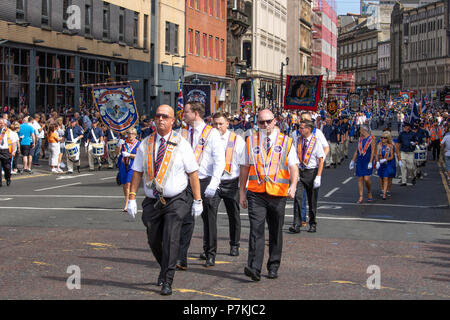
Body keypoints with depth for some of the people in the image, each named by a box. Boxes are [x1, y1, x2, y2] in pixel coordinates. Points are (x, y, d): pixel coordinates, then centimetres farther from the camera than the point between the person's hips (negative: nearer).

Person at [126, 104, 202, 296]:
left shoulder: (181, 144, -2)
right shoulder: (145, 144, 6)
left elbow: (193, 173, -1)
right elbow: (137, 172, 7)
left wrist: (197, 201, -4)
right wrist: (132, 198, 1)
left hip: (176, 201, -3)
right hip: (152, 201, 3)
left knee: (171, 239, -12)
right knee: (154, 241, 11)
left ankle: (167, 282, -5)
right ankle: (164, 270, 37)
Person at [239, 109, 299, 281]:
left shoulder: (286, 142, 6)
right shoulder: (251, 142, 9)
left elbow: (293, 167, 0)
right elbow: (244, 168, 14)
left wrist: (293, 185, -19)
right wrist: (242, 192, 12)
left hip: (278, 194, 0)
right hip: (256, 194, 0)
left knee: (276, 233, 10)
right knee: (256, 229, -14)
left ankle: (273, 267, 23)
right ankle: (254, 268, -20)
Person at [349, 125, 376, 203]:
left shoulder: (371, 138, -5)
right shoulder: (360, 139, 12)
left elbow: (372, 151, -9)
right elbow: (356, 151, 16)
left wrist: (370, 162, -16)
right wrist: (352, 161, 12)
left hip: (367, 161, -5)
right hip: (359, 161, 5)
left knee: (366, 179, -12)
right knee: (360, 179, 1)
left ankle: (369, 193, 13)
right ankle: (361, 197, 4)